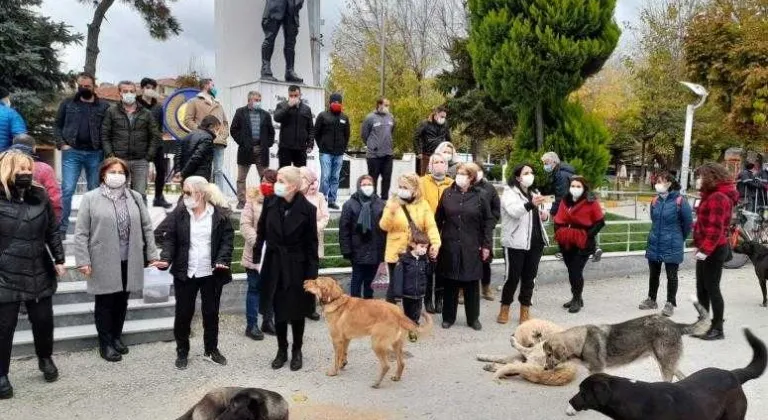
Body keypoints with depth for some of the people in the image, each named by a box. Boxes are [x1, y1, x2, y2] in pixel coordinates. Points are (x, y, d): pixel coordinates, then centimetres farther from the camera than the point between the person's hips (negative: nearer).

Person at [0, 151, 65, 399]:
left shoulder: (40, 197, 4)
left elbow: (52, 232, 10)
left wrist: (59, 259, 6)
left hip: (39, 273, 3)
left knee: (43, 321, 12)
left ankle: (45, 359, 37)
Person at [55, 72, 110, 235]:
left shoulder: (104, 106, 6)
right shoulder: (67, 104, 9)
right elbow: (57, 125, 11)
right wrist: (62, 144, -3)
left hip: (95, 154, 0)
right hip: (72, 152, 0)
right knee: (67, 190, -5)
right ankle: (62, 227, 2)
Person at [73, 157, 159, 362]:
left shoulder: (135, 197, 8)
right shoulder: (90, 198, -3)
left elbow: (146, 227, 10)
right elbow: (81, 233, -4)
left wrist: (152, 254, 6)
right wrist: (83, 261, -10)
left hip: (129, 261, 4)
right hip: (103, 262, -3)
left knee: (122, 301, 15)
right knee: (105, 303, 7)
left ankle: (117, 337, 32)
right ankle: (105, 343, 20)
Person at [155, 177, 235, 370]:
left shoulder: (220, 214, -4)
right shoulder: (179, 213, -1)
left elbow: (228, 239, -4)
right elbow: (169, 238, 0)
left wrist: (223, 260, -18)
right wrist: (166, 258, -16)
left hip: (211, 273, 0)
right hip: (185, 273, 0)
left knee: (211, 312, 12)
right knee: (183, 313, 8)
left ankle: (211, 350, 30)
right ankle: (182, 352, 25)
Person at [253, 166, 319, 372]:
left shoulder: (307, 209, -13)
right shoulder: (270, 202, -5)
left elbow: (312, 243, -8)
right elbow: (261, 232, 4)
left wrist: (312, 273, -9)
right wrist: (257, 258, 3)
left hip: (297, 266, -2)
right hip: (274, 264, 3)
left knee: (296, 311, 10)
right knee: (278, 311, 12)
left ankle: (297, 351, 28)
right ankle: (282, 350, 28)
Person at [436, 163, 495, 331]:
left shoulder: (479, 197, -1)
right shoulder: (447, 193, 3)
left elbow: (488, 222, 1)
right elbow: (438, 219, 6)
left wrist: (487, 245, -3)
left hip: (472, 247, -1)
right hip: (450, 246, 1)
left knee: (472, 284, 8)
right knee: (450, 283, 8)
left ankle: (473, 318, 22)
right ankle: (448, 317, 21)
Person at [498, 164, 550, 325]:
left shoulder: (534, 192, 18)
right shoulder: (509, 192, -7)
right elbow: (514, 211, -27)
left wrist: (545, 215, 4)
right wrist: (530, 204, -44)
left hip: (535, 242, 7)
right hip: (516, 243, -7)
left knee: (529, 277, 9)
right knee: (512, 277, -2)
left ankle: (525, 311, 17)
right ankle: (504, 309, 14)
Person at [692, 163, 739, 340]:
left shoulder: (718, 197, -17)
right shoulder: (711, 196, 15)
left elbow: (715, 228, -24)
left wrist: (706, 249, -26)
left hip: (714, 251, -10)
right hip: (706, 249, 10)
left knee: (712, 288, -2)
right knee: (701, 287, 14)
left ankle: (717, 329, 9)